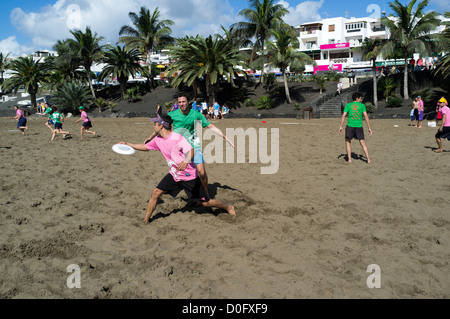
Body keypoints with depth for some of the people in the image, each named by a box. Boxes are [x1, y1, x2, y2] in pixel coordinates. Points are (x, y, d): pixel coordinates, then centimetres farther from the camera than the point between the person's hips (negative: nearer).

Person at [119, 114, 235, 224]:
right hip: (174, 175, 7)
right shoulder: (158, 140, 2)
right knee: (156, 193, -5)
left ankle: (228, 207, 24)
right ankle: (146, 220, 9)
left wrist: (185, 162, -55)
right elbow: (146, 147, 20)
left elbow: (191, 151, -35)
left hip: (190, 177, -7)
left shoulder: (177, 138, -22)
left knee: (205, 203, 0)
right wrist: (128, 144, 20)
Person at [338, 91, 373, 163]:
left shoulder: (348, 105, 7)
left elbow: (343, 116, -2)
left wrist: (341, 126, -1)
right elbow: (366, 117, 0)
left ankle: (349, 159, 6)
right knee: (363, 143, 6)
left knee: (348, 142, 13)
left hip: (350, 126, 0)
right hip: (359, 126, 0)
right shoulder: (362, 105, 6)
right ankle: (368, 159, 2)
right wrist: (369, 128, 2)